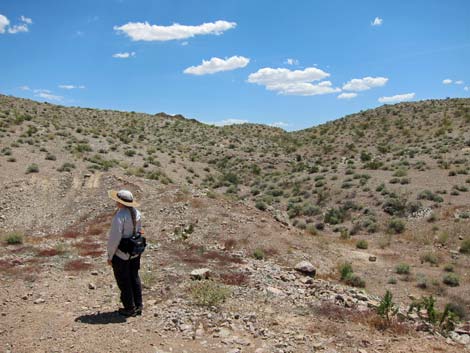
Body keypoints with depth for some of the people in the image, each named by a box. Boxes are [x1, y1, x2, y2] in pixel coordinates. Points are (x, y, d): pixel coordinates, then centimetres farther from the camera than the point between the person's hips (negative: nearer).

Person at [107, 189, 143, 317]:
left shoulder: (119, 216, -25)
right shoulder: (136, 212, -2)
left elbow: (114, 238, -23)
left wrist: (110, 256, -11)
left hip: (121, 254, -7)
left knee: (123, 281, 10)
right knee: (134, 278, 20)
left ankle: (129, 309, 22)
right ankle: (138, 306, 30)